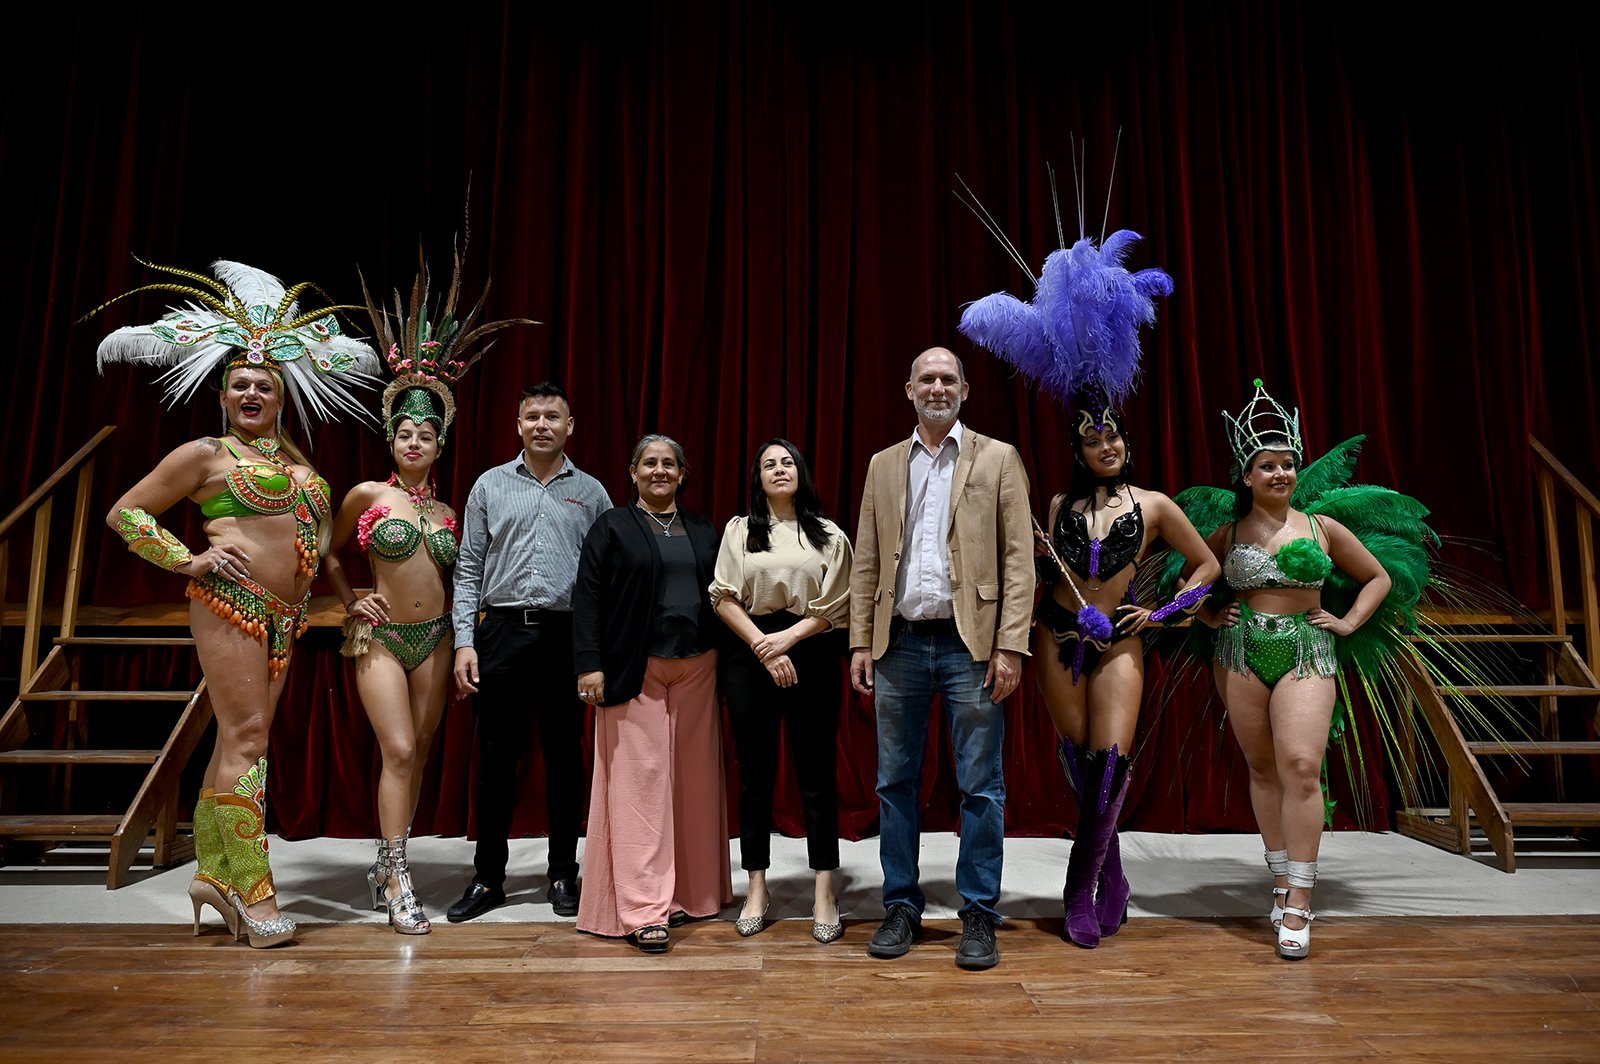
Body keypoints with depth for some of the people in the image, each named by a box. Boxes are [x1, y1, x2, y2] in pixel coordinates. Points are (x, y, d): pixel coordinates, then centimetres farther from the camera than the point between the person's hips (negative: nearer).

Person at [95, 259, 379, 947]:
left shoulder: (297, 459, 18)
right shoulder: (206, 453, 1)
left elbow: (319, 531, 28)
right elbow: (125, 512, 4)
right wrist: (187, 560, -6)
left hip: (282, 618, 6)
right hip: (229, 604, -6)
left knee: (240, 740, 9)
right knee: (247, 735, -9)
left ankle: (214, 872, 18)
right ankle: (253, 891, -5)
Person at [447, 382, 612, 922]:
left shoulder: (591, 492, 7)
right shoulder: (490, 485, 8)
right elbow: (468, 569, 6)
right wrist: (464, 641, -2)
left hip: (567, 635, 0)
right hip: (502, 631, 0)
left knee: (564, 756, 6)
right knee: (496, 755, 5)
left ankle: (562, 876, 20)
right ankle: (488, 877, 18)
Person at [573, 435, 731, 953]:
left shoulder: (702, 529, 14)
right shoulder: (612, 526, 2)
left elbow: (719, 594, 14)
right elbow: (587, 597, -3)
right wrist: (590, 664, -12)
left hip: (696, 669, 4)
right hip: (635, 672, -4)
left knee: (692, 780, 7)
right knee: (640, 782, -4)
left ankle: (686, 891, 20)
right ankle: (644, 910, 0)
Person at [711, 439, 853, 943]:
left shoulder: (829, 536, 7)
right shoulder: (739, 531, 10)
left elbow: (835, 609, 1)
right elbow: (724, 598, 1)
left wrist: (786, 639, -12)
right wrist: (764, 648, -9)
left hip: (812, 656, -1)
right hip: (749, 655, 1)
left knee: (816, 771, 1)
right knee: (755, 773, 5)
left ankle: (824, 893, 8)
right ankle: (757, 889, 15)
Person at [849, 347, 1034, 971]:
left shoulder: (998, 460, 4)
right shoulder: (884, 466, 13)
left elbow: (1018, 559, -2)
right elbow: (866, 562, 11)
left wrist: (1010, 646, -10)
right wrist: (860, 644, 3)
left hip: (970, 643, -3)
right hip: (899, 643, 3)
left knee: (980, 786, 3)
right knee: (895, 781, 9)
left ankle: (978, 917, 17)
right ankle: (901, 908, 23)